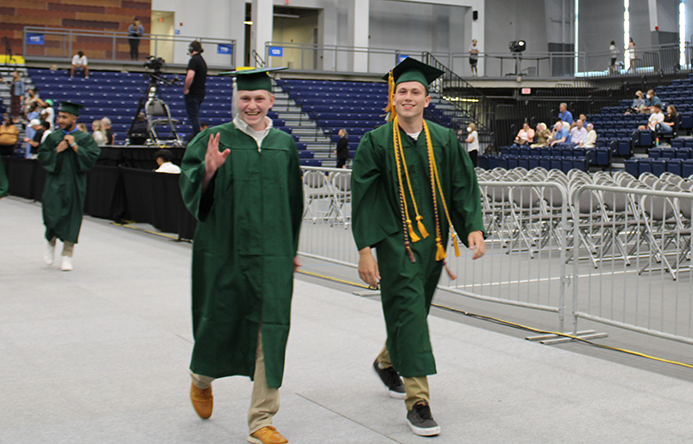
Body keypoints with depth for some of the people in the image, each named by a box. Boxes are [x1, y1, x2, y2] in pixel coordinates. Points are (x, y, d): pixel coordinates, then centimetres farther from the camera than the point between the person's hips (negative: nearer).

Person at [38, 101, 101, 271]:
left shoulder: (85, 138, 0)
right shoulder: (53, 137, 6)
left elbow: (92, 157, -9)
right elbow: (42, 157, 4)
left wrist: (75, 146, -15)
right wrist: (57, 150, -9)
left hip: (74, 185, -1)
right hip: (55, 183, 1)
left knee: (71, 218, 0)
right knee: (52, 215, -4)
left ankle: (67, 255, 9)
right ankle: (51, 242, 27)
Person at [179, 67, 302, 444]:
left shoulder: (284, 144, 9)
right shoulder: (215, 140, 0)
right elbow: (191, 190, -6)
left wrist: (292, 249, 17)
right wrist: (209, 169, -26)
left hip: (271, 254, 2)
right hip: (224, 251, -2)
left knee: (271, 330, -4)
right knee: (220, 323, 8)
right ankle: (202, 377, 42)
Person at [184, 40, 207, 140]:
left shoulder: (194, 60, -14)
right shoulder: (203, 61, 15)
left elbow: (190, 76, -27)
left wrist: (186, 89, -17)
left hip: (192, 94, -9)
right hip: (201, 93, 9)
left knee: (193, 117, -6)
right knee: (195, 117, 15)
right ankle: (193, 137, 18)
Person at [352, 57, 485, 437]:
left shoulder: (445, 141, 3)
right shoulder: (376, 143, -5)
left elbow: (464, 187, 5)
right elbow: (363, 197, -7)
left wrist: (473, 228, -10)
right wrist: (365, 249, -14)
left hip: (432, 240, 4)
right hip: (395, 240, -4)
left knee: (414, 309, 16)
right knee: (408, 310, -10)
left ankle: (387, 361, 44)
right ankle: (417, 401, -7)